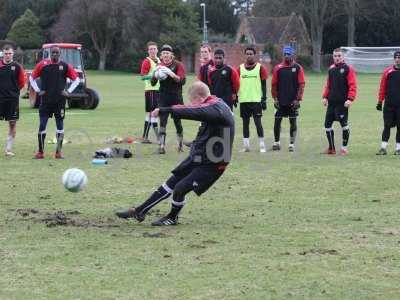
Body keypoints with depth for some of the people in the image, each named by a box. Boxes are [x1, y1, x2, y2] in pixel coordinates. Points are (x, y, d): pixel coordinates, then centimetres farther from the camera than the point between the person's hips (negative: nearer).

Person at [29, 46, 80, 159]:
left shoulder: (65, 66, 2)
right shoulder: (43, 64, 0)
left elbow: (76, 79, 9)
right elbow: (32, 78, 10)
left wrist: (68, 91, 0)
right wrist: (38, 91, 2)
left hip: (60, 101, 1)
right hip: (46, 100, -1)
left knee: (60, 124, 4)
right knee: (42, 125, -3)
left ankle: (59, 152, 11)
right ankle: (40, 152, 3)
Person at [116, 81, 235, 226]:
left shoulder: (216, 108, -23)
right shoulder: (215, 105, 6)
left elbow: (190, 111, -34)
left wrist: (163, 110, -33)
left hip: (210, 165, -9)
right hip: (197, 157, 9)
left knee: (180, 188, -8)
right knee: (171, 184, 11)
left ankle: (172, 218, 20)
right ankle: (139, 211, 17)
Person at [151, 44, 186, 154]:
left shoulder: (178, 65, -4)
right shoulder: (160, 65, 8)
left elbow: (182, 81, -15)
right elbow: (153, 83, 10)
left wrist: (172, 74, -29)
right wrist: (156, 75, -12)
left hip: (176, 97, -3)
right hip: (163, 98, 3)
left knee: (177, 121, 7)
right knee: (162, 121, -8)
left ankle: (180, 144, 26)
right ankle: (162, 146, -12)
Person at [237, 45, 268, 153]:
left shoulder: (260, 68, 1)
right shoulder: (240, 68, 9)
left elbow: (264, 85, 1)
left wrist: (264, 99, -4)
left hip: (256, 100, -3)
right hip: (243, 100, 3)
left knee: (258, 122, -7)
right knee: (245, 123, 6)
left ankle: (262, 145, -1)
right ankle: (246, 145, 11)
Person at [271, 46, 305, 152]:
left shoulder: (298, 68, -1)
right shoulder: (278, 68, 5)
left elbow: (301, 85, -3)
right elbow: (274, 84, 8)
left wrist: (298, 99, -8)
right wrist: (275, 98, 2)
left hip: (293, 101, -2)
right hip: (280, 101, 2)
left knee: (293, 122, 2)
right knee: (277, 121, 3)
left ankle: (292, 144, 8)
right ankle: (276, 142, 15)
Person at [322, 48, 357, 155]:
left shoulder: (348, 69, -4)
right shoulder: (331, 69, 15)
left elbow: (352, 85, -10)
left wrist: (350, 99, -20)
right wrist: (325, 97, 10)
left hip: (342, 102, -6)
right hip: (331, 102, 6)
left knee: (344, 124, -7)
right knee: (327, 124, 6)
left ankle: (344, 147, 5)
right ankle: (331, 148, 16)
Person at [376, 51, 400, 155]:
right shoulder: (388, 71, 6)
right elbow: (383, 87, 7)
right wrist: (380, 102, 3)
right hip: (389, 104, 1)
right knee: (387, 126, -1)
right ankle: (383, 148, 0)